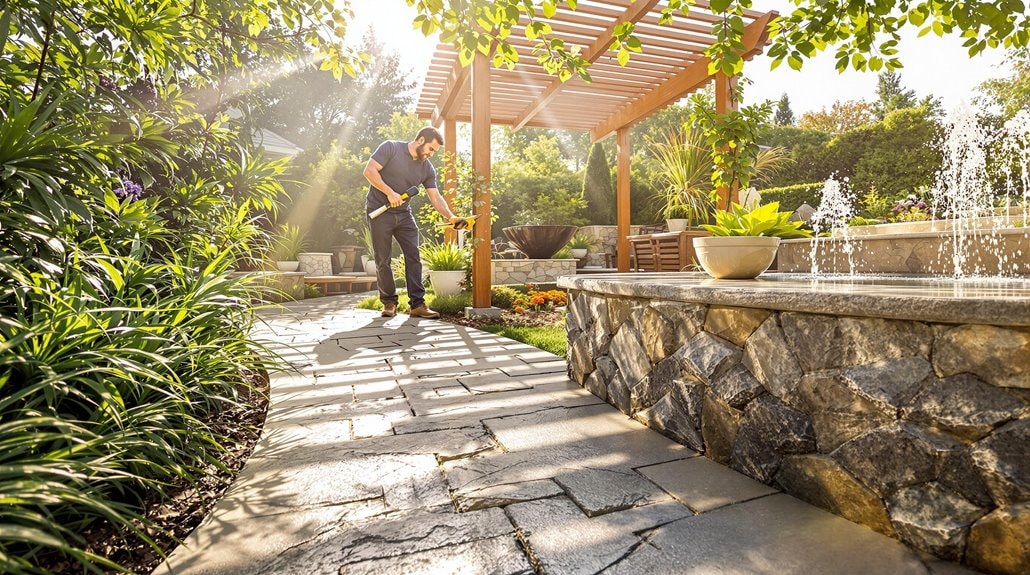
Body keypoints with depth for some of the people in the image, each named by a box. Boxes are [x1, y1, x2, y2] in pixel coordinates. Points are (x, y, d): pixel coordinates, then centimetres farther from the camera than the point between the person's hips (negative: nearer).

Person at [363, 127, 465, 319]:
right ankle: (389, 302, 13)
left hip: (404, 214, 5)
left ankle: (417, 304, -2)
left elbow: (436, 198, -4)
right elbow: (369, 171, -14)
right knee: (383, 261, 0)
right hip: (379, 211, -4)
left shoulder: (427, 169, 3)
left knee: (414, 257, -5)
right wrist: (390, 192, -21)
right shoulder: (390, 148, -8)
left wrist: (451, 217, -20)